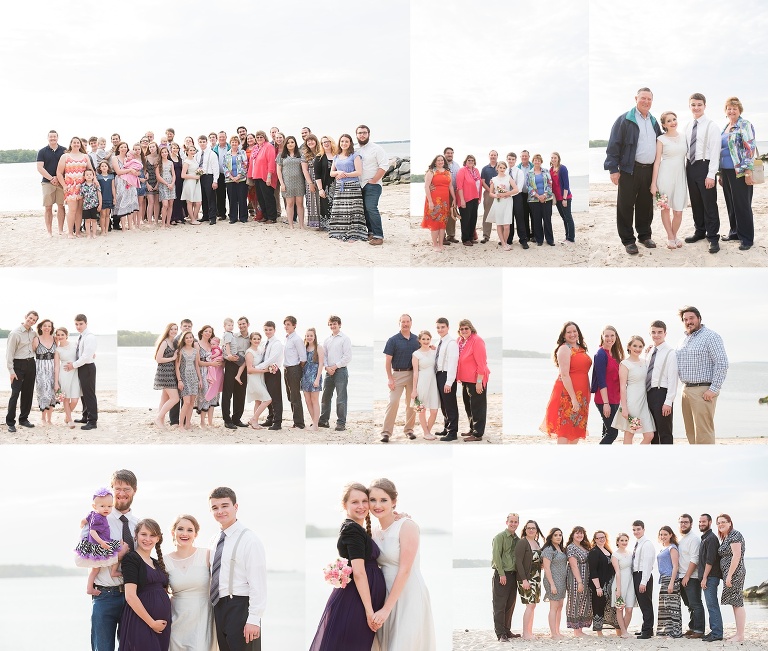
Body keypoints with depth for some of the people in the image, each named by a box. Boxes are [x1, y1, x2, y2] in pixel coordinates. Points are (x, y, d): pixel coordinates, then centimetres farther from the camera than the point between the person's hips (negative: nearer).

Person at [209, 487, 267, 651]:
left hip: (239, 607, -7)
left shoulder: (249, 540, -10)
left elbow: (257, 583, -14)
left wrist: (253, 619, -19)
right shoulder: (214, 542, 14)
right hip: (219, 607, 7)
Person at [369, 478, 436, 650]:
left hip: (408, 597, -7)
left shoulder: (407, 526, -13)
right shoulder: (376, 532, 8)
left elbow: (404, 571, -18)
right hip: (387, 595, 7)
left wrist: (386, 608, -18)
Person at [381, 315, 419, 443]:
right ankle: (386, 432, -10)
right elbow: (387, 360, -5)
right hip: (397, 374, -4)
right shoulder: (393, 340, -3)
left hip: (413, 374, 4)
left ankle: (409, 429, 18)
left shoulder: (416, 340, 7)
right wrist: (390, 378, -11)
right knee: (393, 402, -10)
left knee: (411, 403, 8)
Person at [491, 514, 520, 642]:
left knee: (510, 605, 11)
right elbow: (496, 556, -12)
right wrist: (502, 574, -17)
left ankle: (507, 631, 19)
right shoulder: (499, 537, -6)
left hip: (513, 574, 7)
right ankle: (500, 634, -6)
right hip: (501, 575, -7)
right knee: (500, 605, -6)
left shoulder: (518, 540, 13)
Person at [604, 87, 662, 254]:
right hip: (630, 170, -5)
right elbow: (613, 145, -7)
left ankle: (644, 235, 24)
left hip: (649, 170, 5)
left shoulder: (654, 122, 15)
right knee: (626, 205, -1)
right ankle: (628, 240, 6)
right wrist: (613, 169, -13)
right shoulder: (625, 120, -5)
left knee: (646, 205, 12)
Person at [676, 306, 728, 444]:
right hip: (686, 390, 8)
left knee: (703, 433, -11)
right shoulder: (683, 339, 18)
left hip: (703, 391, -8)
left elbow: (722, 363, -14)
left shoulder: (710, 337, -8)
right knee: (691, 432, 9)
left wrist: (714, 389, -18)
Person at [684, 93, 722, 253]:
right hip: (690, 166, 6)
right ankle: (700, 231, 28)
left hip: (704, 166, -6)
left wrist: (711, 175, -16)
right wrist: (686, 167, 6)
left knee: (709, 203, -3)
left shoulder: (711, 126, -8)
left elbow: (715, 151, -12)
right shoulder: (688, 126, 11)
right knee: (695, 202, 14)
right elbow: (686, 149, 14)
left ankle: (713, 237, 4)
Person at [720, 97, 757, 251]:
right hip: (726, 171, 8)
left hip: (740, 172, -8)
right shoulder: (726, 128, 17)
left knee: (742, 204, -4)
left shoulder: (745, 125, -7)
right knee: (731, 203, 12)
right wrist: (721, 174, 20)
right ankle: (734, 232, 23)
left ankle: (747, 238, 1)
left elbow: (750, 148, -13)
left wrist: (748, 170, -20)